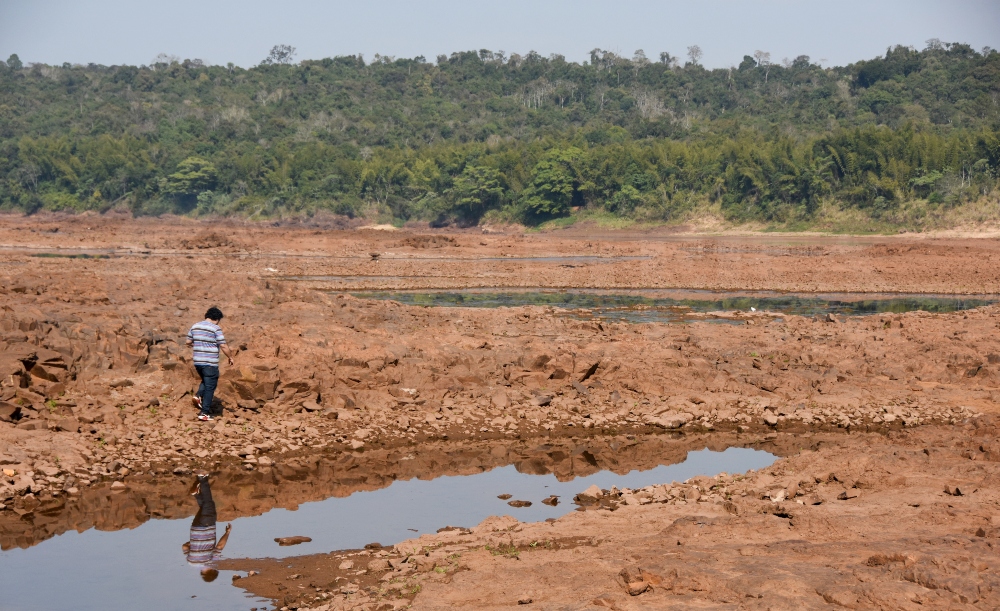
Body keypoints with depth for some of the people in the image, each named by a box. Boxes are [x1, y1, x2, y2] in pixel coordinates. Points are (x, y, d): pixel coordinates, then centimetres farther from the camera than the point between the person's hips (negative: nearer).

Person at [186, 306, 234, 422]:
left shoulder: (195, 326, 8)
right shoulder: (216, 329, -11)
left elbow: (189, 342, 15)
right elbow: (223, 346, -11)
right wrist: (230, 357, 3)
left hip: (197, 362, 6)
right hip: (210, 363, -6)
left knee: (205, 381, 28)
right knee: (210, 387, 2)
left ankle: (198, 396, 4)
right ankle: (204, 413, 0)